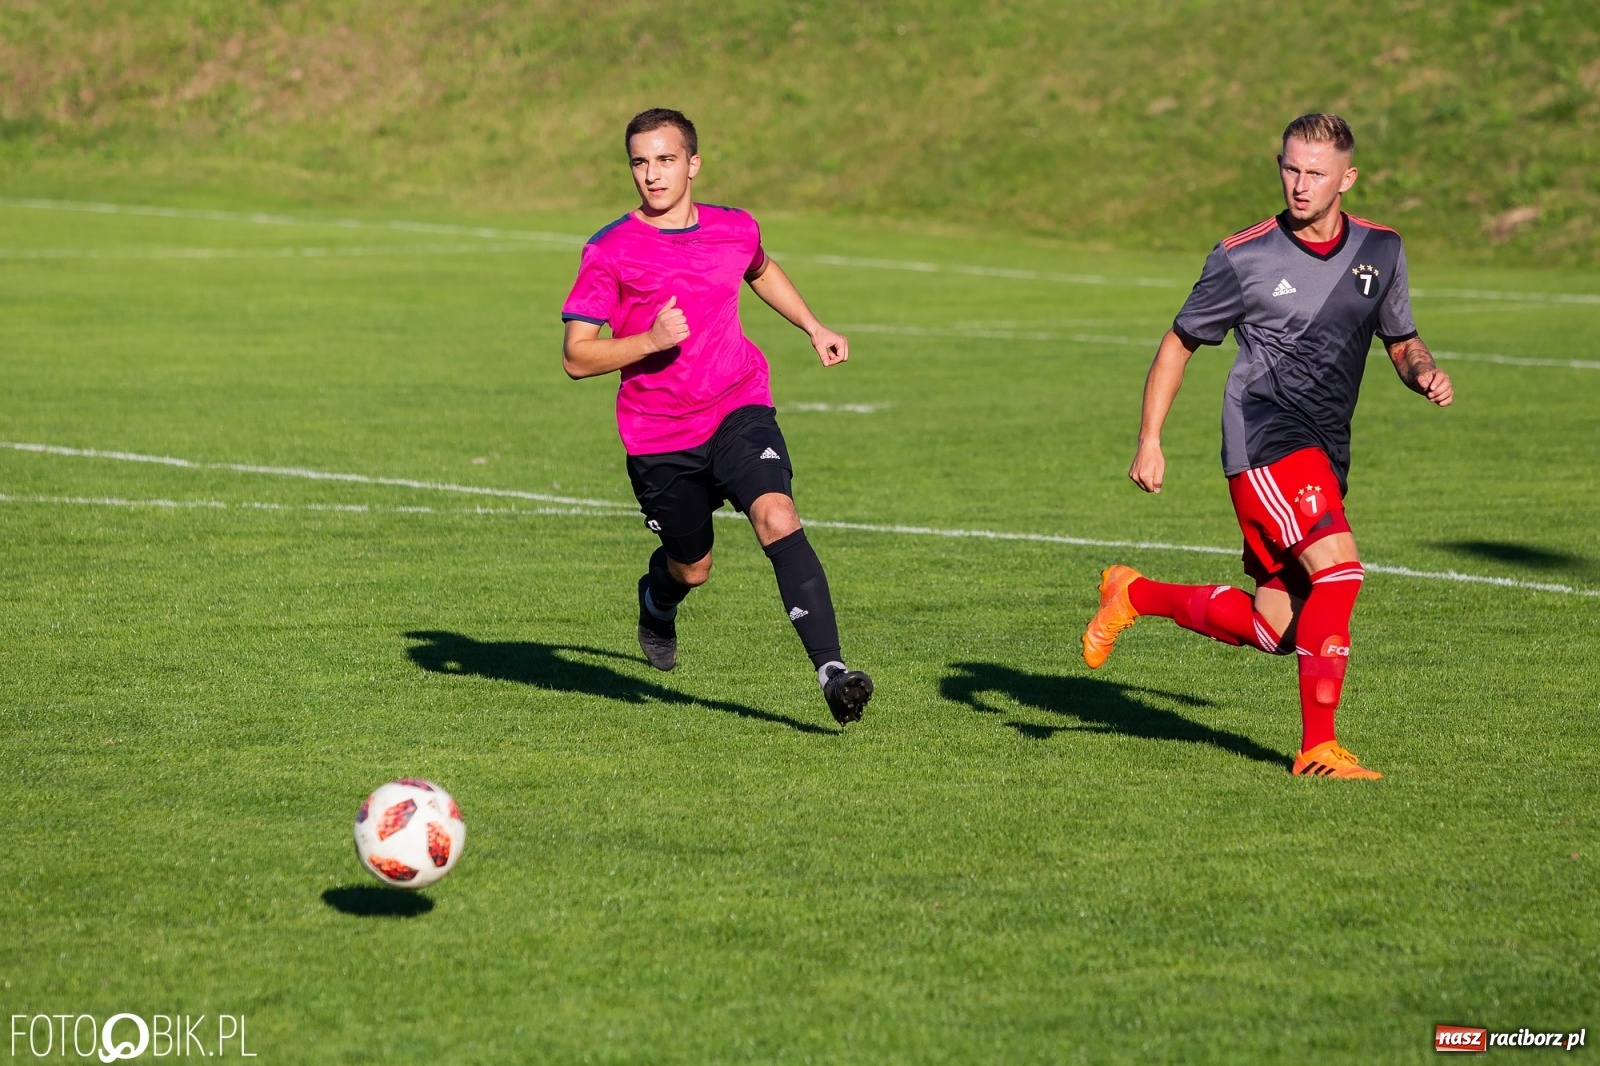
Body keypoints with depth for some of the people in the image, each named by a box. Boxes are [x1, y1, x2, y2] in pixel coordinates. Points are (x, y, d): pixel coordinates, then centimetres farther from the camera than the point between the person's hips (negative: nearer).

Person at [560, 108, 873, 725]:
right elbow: (576, 357, -10)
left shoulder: (735, 230, 3)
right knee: (692, 567, 13)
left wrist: (813, 328, 22)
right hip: (658, 436, -1)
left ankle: (831, 672, -31)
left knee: (778, 518, -24)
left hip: (739, 410, 1)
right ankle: (657, 600, 54)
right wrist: (650, 340, -23)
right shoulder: (609, 252, -9)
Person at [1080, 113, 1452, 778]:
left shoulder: (1381, 251, 8)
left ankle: (1136, 595, 29)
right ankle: (1317, 749, -16)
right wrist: (1149, 441, -1)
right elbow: (1178, 344, 6)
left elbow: (1402, 342, 21)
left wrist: (1425, 373, -2)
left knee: (1275, 629, 5)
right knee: (1338, 566, -26)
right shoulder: (1243, 258, -4)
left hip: (1325, 451, 6)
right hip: (1266, 431, -6)